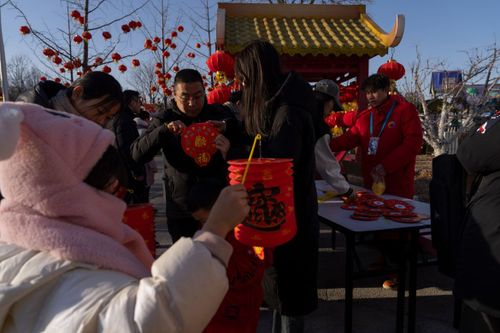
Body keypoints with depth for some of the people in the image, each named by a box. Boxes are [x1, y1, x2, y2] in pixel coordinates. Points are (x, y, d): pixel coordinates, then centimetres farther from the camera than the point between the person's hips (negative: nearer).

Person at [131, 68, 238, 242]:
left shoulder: (218, 113, 2)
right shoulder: (164, 119, 0)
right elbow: (137, 154, -9)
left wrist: (226, 126, -19)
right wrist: (165, 130, -24)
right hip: (181, 210, 0)